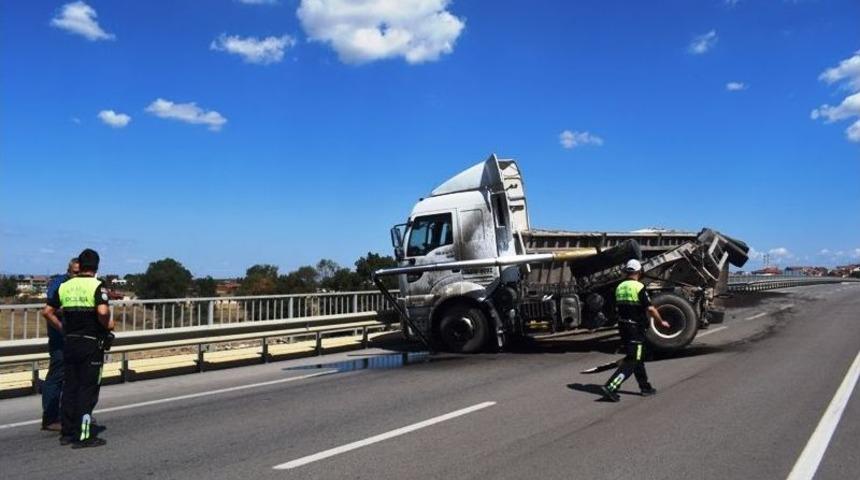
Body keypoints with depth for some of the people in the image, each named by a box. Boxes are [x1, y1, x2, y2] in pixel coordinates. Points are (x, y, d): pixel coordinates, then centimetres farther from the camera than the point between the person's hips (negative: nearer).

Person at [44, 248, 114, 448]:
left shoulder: (64, 286, 7)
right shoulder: (98, 286, -11)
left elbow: (48, 311, 8)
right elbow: (103, 312, -26)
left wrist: (62, 327, 18)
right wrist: (108, 325, -8)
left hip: (70, 343, 6)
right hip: (91, 344, -6)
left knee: (70, 387, 14)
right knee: (88, 390, -1)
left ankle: (67, 433, 20)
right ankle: (83, 436, 1)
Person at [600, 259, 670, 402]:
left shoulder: (619, 287, 7)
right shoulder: (639, 288, -15)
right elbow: (650, 309, -15)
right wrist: (661, 322, 0)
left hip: (623, 326, 8)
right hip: (636, 329, -8)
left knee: (638, 358, 21)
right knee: (631, 361, -5)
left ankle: (645, 387, 30)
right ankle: (610, 387, -14)